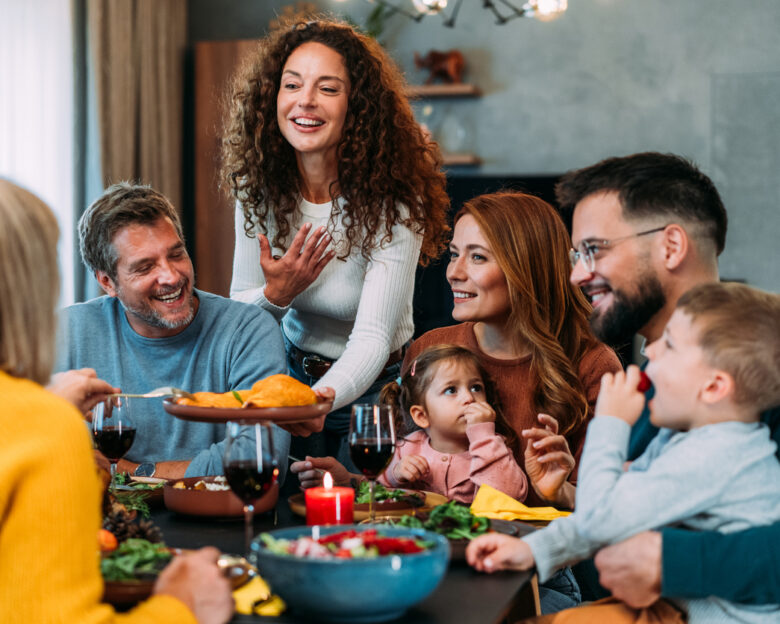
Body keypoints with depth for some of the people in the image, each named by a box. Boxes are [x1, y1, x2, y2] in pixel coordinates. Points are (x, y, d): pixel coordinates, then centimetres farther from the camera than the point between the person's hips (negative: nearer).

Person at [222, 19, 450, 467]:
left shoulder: (395, 204, -22)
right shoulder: (259, 189, -7)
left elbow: (373, 337, -29)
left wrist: (318, 401, -50)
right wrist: (275, 294, -23)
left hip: (369, 388, -3)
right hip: (292, 375, 3)